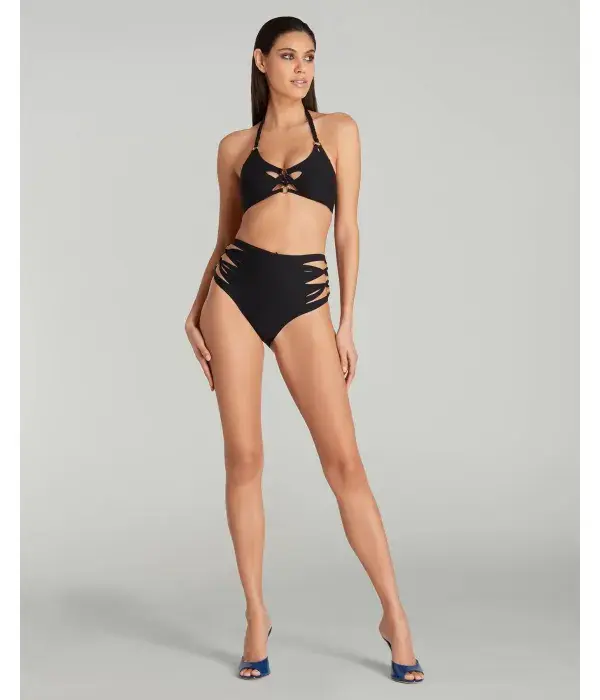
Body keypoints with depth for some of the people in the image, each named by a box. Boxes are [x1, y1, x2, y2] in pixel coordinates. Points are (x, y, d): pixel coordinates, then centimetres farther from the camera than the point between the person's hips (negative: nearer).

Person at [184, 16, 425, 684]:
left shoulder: (339, 129, 9)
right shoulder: (235, 146, 13)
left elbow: (347, 228, 5)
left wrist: (347, 322, 0)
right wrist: (196, 310, 6)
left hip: (305, 299, -2)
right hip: (235, 291, 2)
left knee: (343, 459, -6)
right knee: (243, 459, 1)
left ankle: (394, 616, 5)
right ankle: (256, 616, 14)